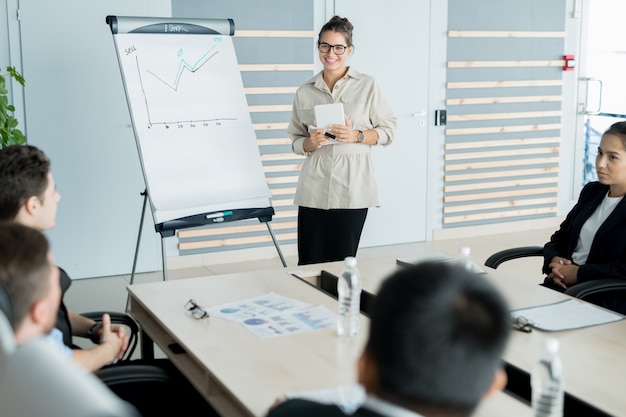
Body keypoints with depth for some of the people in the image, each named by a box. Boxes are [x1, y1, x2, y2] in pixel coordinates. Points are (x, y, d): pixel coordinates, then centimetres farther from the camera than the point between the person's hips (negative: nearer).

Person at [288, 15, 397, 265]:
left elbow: (388, 130, 3)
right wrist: (310, 143, -10)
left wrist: (357, 136, -14)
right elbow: (295, 140, 12)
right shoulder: (305, 92, 8)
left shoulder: (367, 86, 3)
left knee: (343, 262, 3)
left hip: (352, 187, -2)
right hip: (314, 188, 2)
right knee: (309, 264, 1)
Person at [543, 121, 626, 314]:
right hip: (561, 286, 7)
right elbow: (558, 238, 18)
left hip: (604, 302, -6)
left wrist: (578, 273, -16)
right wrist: (554, 261, -3)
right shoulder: (591, 191, 15)